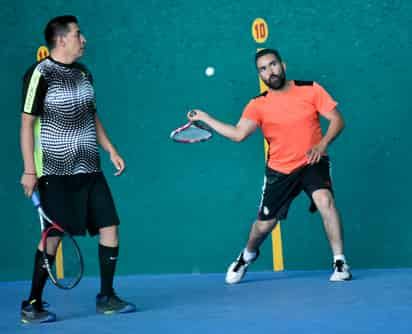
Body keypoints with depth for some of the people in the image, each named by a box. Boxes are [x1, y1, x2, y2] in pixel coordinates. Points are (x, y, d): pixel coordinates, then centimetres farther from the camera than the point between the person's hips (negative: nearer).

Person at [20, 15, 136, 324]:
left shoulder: (83, 73, 12)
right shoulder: (40, 74, -9)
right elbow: (27, 125, -10)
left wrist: (111, 150, 13)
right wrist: (29, 170, -15)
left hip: (89, 169, 7)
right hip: (55, 173, -7)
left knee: (110, 226, 2)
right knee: (53, 235, -5)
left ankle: (106, 298, 14)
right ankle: (32, 305, 7)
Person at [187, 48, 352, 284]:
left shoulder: (311, 90, -7)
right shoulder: (258, 105, -5)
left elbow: (337, 120, -8)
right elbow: (238, 134, -16)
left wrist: (322, 143, -24)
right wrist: (204, 118, -21)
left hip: (312, 163, -1)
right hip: (280, 170, 2)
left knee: (325, 200, -30)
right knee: (264, 224, 8)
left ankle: (340, 262, -18)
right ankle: (248, 255, 43)